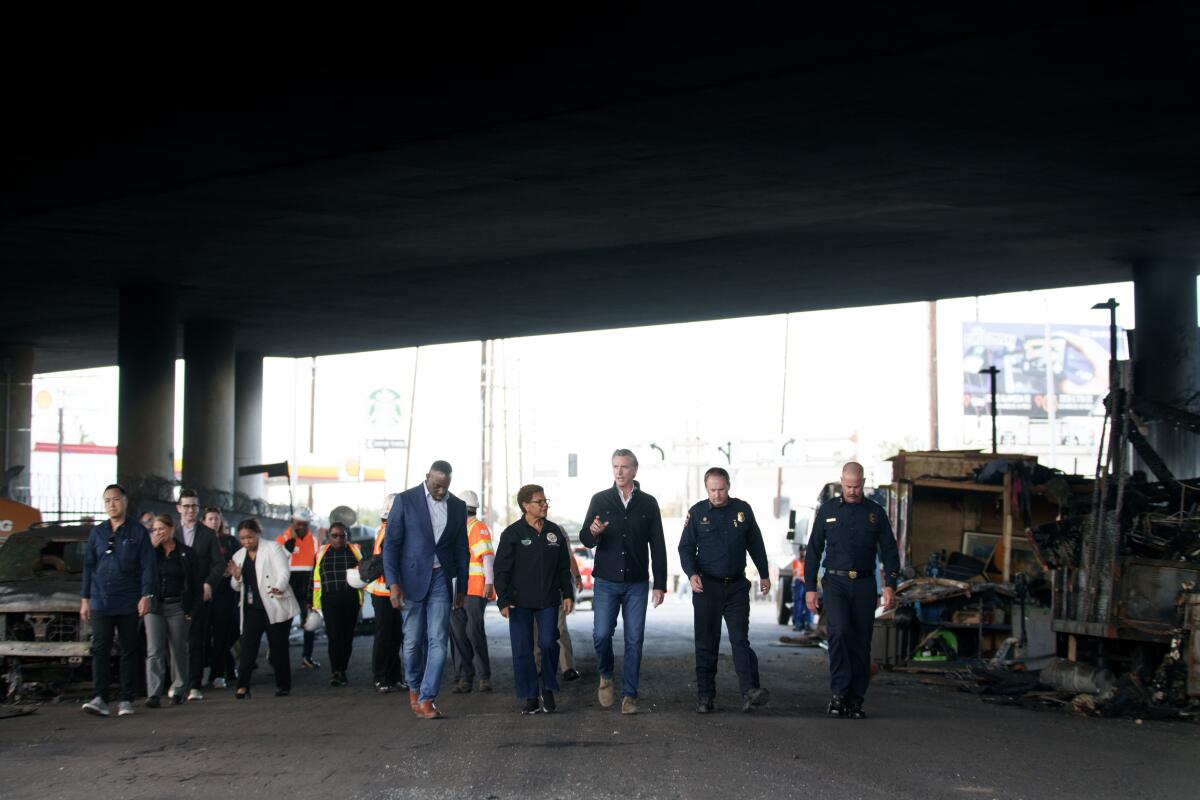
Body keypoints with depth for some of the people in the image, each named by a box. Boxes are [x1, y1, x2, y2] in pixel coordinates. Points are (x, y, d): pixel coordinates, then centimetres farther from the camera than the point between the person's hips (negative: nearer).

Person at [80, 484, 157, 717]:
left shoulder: (138, 532, 3)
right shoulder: (97, 533, 11)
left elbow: (148, 566, 0)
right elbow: (88, 567, 14)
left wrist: (146, 595, -8)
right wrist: (85, 599, 9)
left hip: (129, 602, -2)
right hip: (101, 602, 2)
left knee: (129, 651, 3)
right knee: (100, 649, -7)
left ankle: (126, 700, 8)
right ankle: (100, 698, -10)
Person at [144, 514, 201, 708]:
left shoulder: (186, 553, 2)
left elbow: (196, 583, 3)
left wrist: (192, 610, -3)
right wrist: (152, 547, -11)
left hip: (178, 607, -1)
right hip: (154, 606, 1)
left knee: (179, 651, 7)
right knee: (154, 652, -8)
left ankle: (178, 690, 19)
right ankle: (154, 694, -13)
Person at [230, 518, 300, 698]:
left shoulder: (273, 548, -2)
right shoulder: (239, 556, 14)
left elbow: (283, 572, -14)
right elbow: (237, 587, 20)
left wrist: (279, 587, -35)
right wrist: (236, 577, -4)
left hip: (276, 607, -4)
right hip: (252, 609, 4)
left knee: (278, 648, 0)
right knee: (248, 646, -8)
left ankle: (283, 685, 10)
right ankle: (242, 686, -9)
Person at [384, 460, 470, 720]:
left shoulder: (457, 506, 9)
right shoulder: (405, 500, -2)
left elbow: (461, 549, 15)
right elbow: (391, 543, -4)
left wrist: (462, 587, 14)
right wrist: (393, 583, -12)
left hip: (441, 579, 2)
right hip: (412, 578, -2)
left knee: (438, 640, -8)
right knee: (413, 640, 4)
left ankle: (426, 698, -6)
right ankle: (414, 687, 27)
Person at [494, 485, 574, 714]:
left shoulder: (554, 532, 8)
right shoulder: (512, 533, -3)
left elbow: (564, 566, 15)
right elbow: (501, 569, -4)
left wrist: (567, 594, 9)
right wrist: (503, 601, -9)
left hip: (548, 600, 2)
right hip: (520, 602, -2)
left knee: (548, 643, -8)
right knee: (522, 650, -1)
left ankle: (549, 690, 11)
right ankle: (530, 697, 8)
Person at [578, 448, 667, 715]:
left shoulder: (648, 503, 4)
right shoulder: (600, 500, 3)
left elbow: (657, 546, 6)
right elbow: (585, 540, 0)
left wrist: (660, 584, 1)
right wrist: (592, 532, -25)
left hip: (636, 584, 1)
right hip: (606, 582, 0)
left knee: (634, 640, 0)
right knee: (601, 634, -9)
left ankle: (629, 695, 8)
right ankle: (606, 676, 19)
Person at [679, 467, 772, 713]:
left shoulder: (743, 510, 4)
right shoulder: (697, 512, 1)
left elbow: (755, 544, 14)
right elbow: (686, 547, 4)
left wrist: (764, 574, 17)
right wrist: (691, 573, -12)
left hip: (736, 586, 0)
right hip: (706, 586, 0)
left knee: (740, 640, -9)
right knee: (706, 643, 4)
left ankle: (749, 692, -17)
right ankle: (705, 694, 10)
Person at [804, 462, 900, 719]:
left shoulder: (875, 512, 6)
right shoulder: (827, 510, 5)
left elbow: (889, 551, 6)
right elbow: (813, 550, 8)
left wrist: (890, 585, -7)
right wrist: (810, 587, 2)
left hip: (864, 584, 1)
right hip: (835, 582, -1)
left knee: (861, 642, 1)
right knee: (838, 632, -21)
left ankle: (855, 700, 8)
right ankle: (840, 693, -16)